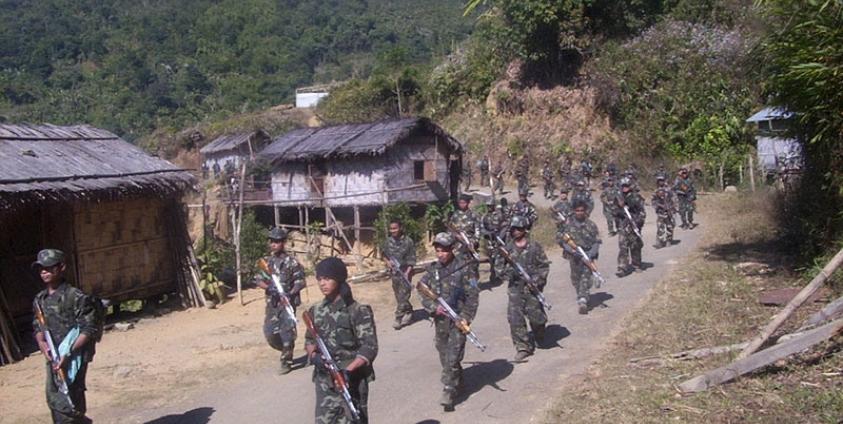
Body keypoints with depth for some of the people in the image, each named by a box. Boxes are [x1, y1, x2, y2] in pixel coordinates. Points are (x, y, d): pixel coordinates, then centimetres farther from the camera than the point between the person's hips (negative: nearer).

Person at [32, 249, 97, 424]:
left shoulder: (76, 297, -12)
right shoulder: (39, 300, 9)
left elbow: (89, 329, -13)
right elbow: (37, 326, 18)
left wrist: (69, 353, -20)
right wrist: (41, 342, -4)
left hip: (73, 358, -7)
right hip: (52, 358, 7)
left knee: (66, 404, -10)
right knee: (53, 400, 13)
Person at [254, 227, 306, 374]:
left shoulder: (291, 262, -6)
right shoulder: (266, 261, 8)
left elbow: (300, 281, -5)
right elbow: (258, 280, 6)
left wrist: (291, 293, -20)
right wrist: (268, 287, -14)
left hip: (288, 301, -5)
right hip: (272, 302, 5)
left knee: (287, 332, -5)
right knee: (269, 332, 6)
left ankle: (286, 361, 8)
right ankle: (286, 351, 32)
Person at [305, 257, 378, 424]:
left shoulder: (358, 311, -10)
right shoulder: (316, 310, 6)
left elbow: (369, 348, -13)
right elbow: (309, 339, 17)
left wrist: (348, 370, -25)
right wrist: (313, 355, -5)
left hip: (352, 381, -4)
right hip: (324, 382, 5)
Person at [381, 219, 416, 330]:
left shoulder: (408, 241, -9)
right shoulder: (388, 241, 3)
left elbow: (412, 259, -8)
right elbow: (384, 254, 15)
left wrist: (407, 272, -17)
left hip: (405, 272, -5)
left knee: (403, 296, -6)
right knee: (399, 296, 12)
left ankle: (399, 318, -1)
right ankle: (408, 313, 28)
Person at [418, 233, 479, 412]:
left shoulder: (462, 269, -8)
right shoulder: (432, 269, 4)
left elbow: (472, 296, -7)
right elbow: (422, 291, 4)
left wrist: (466, 318, -13)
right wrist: (433, 306, -11)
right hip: (439, 319, 5)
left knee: (453, 358, -8)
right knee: (444, 355, 16)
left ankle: (448, 393, -4)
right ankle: (457, 382, 37)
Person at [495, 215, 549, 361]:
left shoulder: (534, 246, -4)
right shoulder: (507, 248, 4)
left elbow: (544, 265, -2)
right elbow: (500, 267, 8)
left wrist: (536, 280, -14)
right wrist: (507, 271, -13)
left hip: (532, 288, -2)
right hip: (515, 288, 2)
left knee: (535, 316, 4)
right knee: (515, 318, -6)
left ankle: (539, 337, 37)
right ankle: (523, 347, 4)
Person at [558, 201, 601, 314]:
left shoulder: (591, 225, 0)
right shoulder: (568, 224, -1)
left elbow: (597, 241, 3)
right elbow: (561, 239, -4)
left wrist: (593, 255, -11)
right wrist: (572, 251, -15)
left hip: (588, 255, -1)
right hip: (573, 255, 1)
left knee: (586, 277, -11)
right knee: (575, 278, 11)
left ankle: (583, 301, -14)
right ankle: (580, 296, 30)